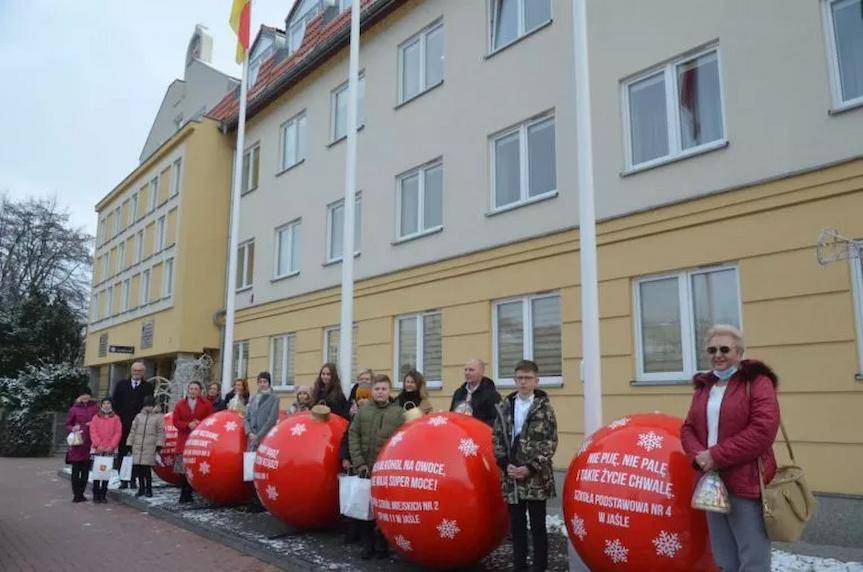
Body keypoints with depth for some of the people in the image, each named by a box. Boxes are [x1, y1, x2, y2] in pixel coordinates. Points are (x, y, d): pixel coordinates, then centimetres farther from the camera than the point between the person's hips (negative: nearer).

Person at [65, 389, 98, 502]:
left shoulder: (95, 408, 7)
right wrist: (72, 428, -10)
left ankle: (81, 493, 15)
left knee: (86, 469, 6)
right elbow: (68, 424, 10)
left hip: (89, 442, 2)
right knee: (76, 469, -2)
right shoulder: (74, 409, 4)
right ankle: (76, 494, 3)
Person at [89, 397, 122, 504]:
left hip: (110, 450, 0)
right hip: (97, 449, 0)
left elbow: (118, 433, 2)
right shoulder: (96, 418, 9)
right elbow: (93, 432, 0)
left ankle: (103, 494, 8)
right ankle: (96, 495, 6)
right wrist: (98, 445, -12)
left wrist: (111, 446, -10)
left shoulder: (115, 418, 9)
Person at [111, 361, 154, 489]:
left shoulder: (148, 387, 6)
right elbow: (114, 402, 9)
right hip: (123, 425, 2)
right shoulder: (121, 384, 12)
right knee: (122, 453, 4)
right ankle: (123, 480, 10)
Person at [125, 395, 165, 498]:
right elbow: (133, 431, 18)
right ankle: (141, 488, 17)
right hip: (137, 446, 4)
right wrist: (129, 444, 11)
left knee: (147, 468, -9)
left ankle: (148, 488, 3)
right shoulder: (139, 416, 17)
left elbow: (161, 432, 1)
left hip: (150, 447, -4)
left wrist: (159, 444, -8)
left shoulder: (159, 416, 5)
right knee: (137, 468, 3)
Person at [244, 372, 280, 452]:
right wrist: (249, 433, -4)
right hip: (252, 439, 5)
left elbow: (271, 420, -7)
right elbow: (247, 418, 13)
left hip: (267, 438, -5)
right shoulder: (252, 398, 15)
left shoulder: (274, 398, -1)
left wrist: (258, 436, -10)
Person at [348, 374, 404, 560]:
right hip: (365, 468, 2)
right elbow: (353, 436, 3)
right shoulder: (363, 410, 7)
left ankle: (382, 544, 17)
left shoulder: (397, 412, 2)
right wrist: (359, 462, -6)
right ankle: (367, 543, 21)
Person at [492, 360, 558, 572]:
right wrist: (506, 464, -6)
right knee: (516, 526, 12)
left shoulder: (544, 407, -3)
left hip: (536, 478, -3)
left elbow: (550, 443, -6)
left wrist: (530, 468, -13)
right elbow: (497, 439, 7)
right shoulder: (504, 407, 6)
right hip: (511, 476, 3)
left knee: (538, 526, 5)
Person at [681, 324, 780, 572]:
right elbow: (688, 428, 15)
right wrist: (699, 455, -6)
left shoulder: (757, 382, -5)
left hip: (746, 483, -6)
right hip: (712, 483, 6)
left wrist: (717, 456, -16)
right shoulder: (704, 385, 15)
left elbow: (763, 431, -17)